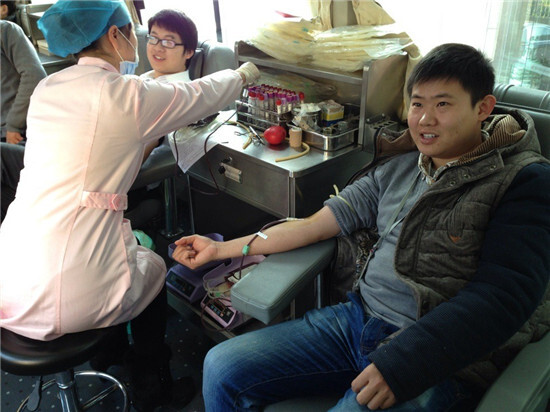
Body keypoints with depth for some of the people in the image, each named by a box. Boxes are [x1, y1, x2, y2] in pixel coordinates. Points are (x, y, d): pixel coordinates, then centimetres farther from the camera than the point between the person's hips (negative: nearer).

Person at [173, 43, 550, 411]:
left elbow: (504, 294, -16)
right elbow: (317, 224, 10)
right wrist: (221, 249, 9)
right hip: (359, 317, 6)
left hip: (441, 364, -5)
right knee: (222, 368, -3)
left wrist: (402, 363, -26)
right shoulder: (398, 166, 10)